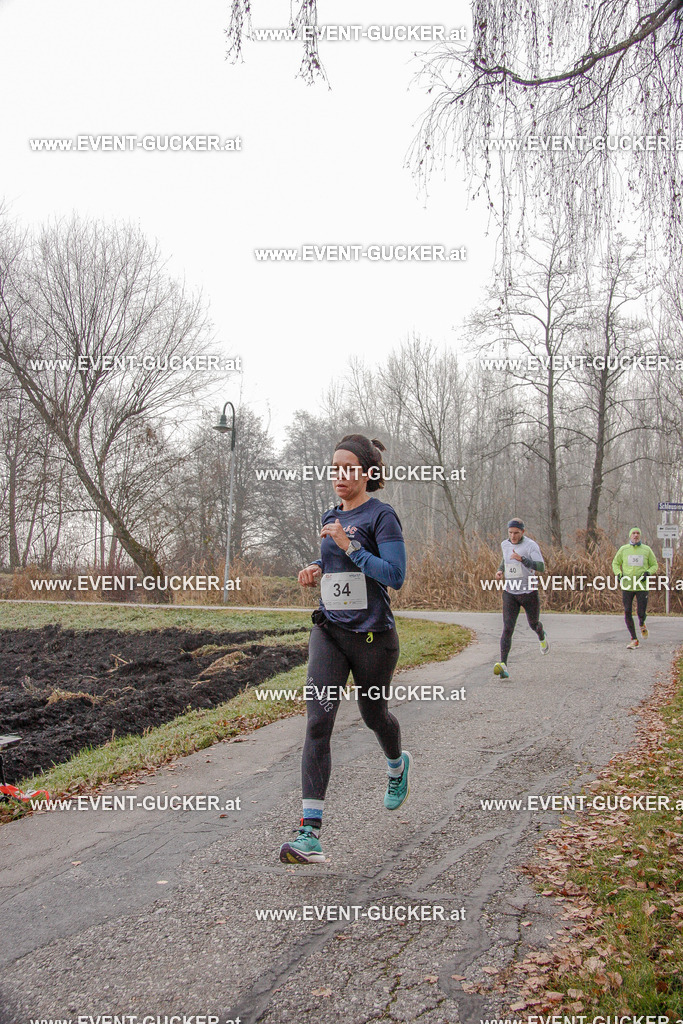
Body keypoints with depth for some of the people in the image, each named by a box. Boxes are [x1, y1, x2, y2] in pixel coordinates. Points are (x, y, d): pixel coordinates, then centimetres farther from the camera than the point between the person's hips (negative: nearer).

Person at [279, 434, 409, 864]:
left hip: (373, 635, -5)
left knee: (374, 713, 16)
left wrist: (349, 545, -22)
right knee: (318, 721, -11)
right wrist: (317, 570, 6)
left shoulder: (382, 516, -10)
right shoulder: (331, 517, 11)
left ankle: (398, 765, 53)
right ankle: (311, 833, -14)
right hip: (329, 631, 5)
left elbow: (395, 576, -19)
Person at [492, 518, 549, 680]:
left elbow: (541, 567, -25)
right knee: (507, 629, -13)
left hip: (529, 592, -3)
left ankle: (541, 636, 58)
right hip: (510, 593, 3)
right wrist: (500, 570, 5)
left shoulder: (531, 545, -14)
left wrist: (522, 559, -38)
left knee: (533, 624, 20)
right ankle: (503, 666, -21)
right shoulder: (505, 544, 3)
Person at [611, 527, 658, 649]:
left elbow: (654, 565, 12)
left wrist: (648, 573, -8)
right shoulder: (623, 549, 5)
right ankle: (634, 640, 8)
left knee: (641, 613, -4)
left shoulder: (647, 550, 5)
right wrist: (618, 573, -4)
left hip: (642, 586, -1)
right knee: (627, 613, -4)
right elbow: (615, 563, 15)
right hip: (627, 586, 1)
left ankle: (642, 625, 35)